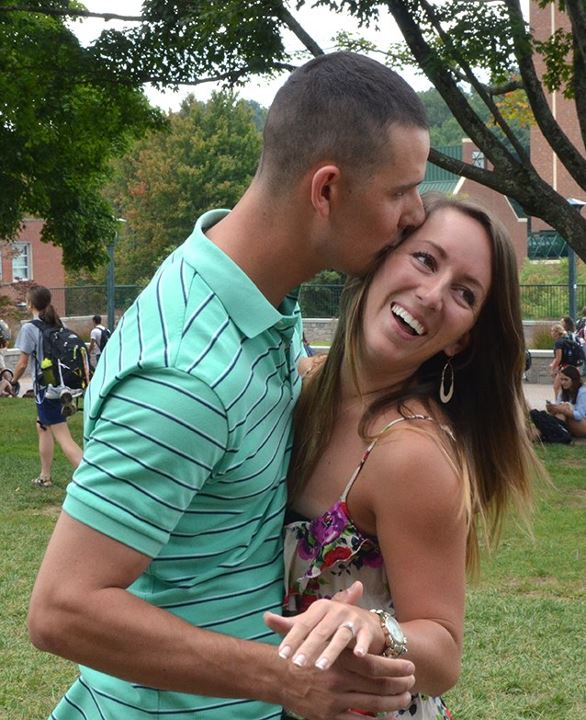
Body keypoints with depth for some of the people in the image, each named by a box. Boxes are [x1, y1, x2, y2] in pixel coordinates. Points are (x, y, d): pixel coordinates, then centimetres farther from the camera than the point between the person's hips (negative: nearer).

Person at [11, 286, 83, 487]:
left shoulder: (29, 328, -11)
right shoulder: (58, 325, 9)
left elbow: (22, 363, -10)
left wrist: (14, 380, 9)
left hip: (46, 389, -8)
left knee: (63, 438, -11)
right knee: (42, 427, 25)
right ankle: (44, 476, 32)